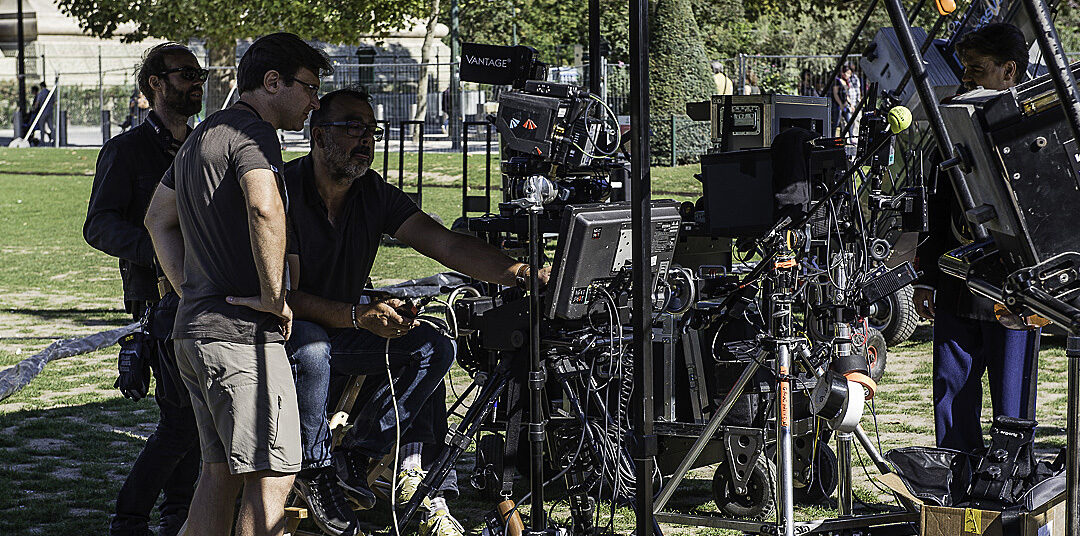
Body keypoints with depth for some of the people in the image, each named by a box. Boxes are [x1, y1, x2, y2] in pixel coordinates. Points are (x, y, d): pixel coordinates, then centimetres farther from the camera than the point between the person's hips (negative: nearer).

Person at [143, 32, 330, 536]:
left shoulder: (202, 135, 20)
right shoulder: (252, 131, -11)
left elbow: (158, 220, 29)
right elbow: (265, 209, -31)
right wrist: (274, 297, -21)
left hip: (194, 331, 10)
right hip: (242, 333, -10)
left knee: (220, 468, 15)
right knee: (271, 475, -8)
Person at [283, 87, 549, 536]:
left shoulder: (375, 195, -2)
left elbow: (447, 245, -14)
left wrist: (524, 274, -30)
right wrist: (357, 316, -35)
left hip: (340, 331, 6)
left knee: (431, 348, -12)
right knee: (311, 348, -39)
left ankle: (356, 455, -8)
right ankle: (314, 469, -15)